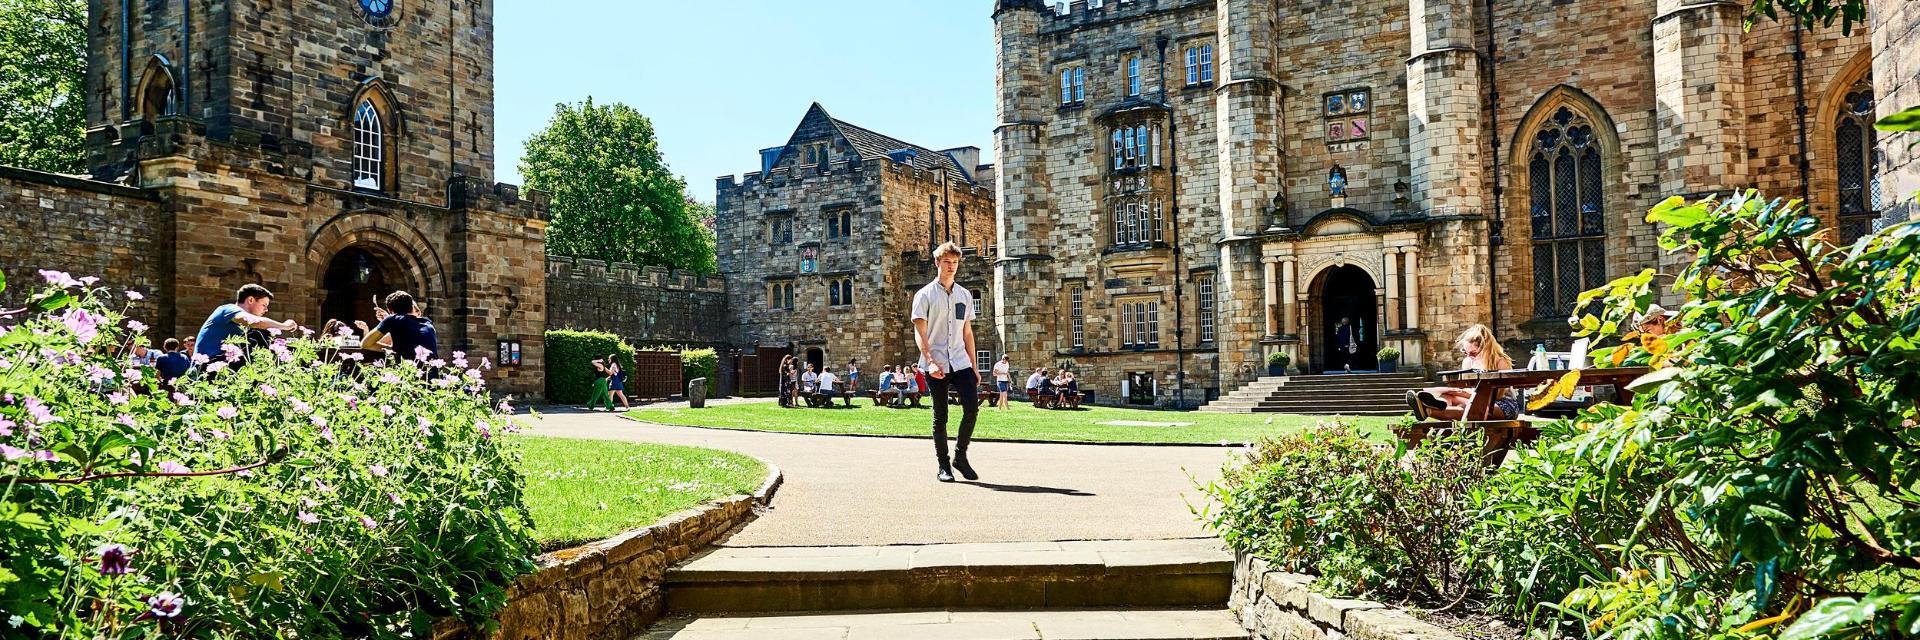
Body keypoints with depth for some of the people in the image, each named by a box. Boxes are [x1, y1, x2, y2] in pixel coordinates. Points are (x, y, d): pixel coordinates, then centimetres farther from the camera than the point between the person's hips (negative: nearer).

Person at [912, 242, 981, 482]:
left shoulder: (965, 295, 15)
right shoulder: (925, 295, 1)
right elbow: (920, 334, -5)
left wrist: (973, 368, 13)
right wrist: (930, 361, -19)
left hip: (961, 362, 4)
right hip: (936, 364, -3)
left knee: (972, 407, -9)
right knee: (940, 416, 1)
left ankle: (960, 456, 9)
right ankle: (943, 465, 11)